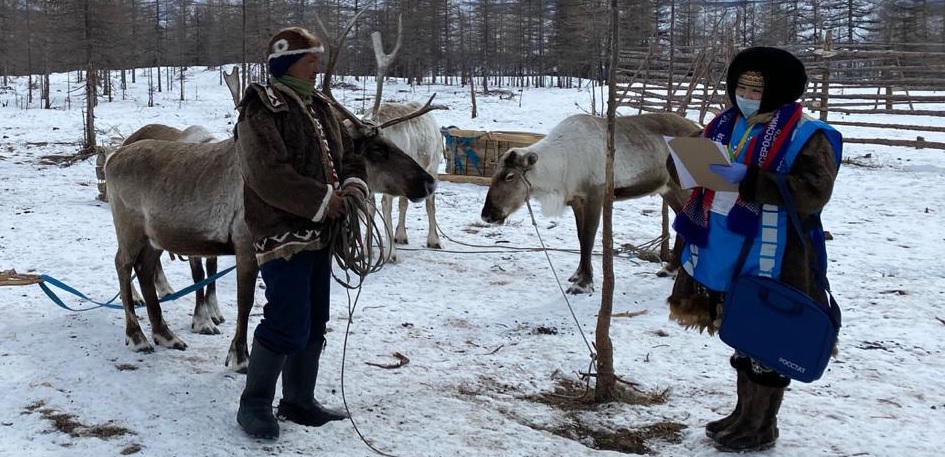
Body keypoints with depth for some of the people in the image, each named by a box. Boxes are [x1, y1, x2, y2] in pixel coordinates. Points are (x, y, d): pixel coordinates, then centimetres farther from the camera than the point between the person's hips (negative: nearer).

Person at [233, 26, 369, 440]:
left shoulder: (318, 107, 16)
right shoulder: (262, 106, -11)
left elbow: (347, 154, 21)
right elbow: (269, 175, -21)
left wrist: (353, 185, -1)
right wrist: (322, 200, -19)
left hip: (318, 233, 9)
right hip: (282, 233, -9)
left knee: (314, 324, 14)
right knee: (288, 325, -11)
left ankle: (299, 401, 26)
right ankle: (254, 404, 6)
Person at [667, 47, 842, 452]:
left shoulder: (805, 136, -12)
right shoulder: (725, 125, 11)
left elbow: (814, 190, -23)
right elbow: (702, 169, 24)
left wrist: (749, 179, -27)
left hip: (771, 261, -7)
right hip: (723, 255, 8)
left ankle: (759, 428, 17)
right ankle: (744, 414, 33)